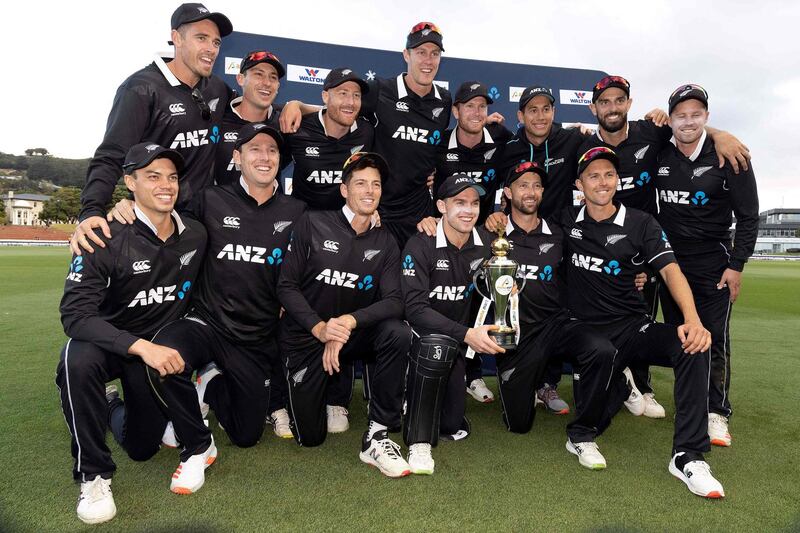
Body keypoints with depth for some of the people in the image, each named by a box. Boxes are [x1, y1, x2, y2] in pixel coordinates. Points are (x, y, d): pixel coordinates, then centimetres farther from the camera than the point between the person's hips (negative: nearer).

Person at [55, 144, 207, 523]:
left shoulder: (196, 236, -9)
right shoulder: (106, 238, -23)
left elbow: (195, 293, 9)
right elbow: (75, 313, -29)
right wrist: (141, 346, -40)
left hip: (160, 347, 4)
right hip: (106, 341, -3)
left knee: (142, 448, 7)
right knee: (79, 361, -39)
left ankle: (113, 408, 44)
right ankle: (93, 475, -18)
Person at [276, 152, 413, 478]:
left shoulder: (385, 243, -1)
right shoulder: (313, 224, -8)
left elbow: (394, 302, -13)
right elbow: (286, 286, -11)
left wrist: (349, 322, -30)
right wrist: (319, 328, -26)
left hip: (355, 334, 2)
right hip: (305, 337, -2)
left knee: (398, 333, -31)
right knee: (310, 436, -1)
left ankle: (377, 434, -19)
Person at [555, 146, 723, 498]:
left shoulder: (641, 223, 1)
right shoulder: (566, 221, 4)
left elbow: (670, 270, -11)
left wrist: (692, 319, -28)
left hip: (634, 327, 0)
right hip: (589, 335, 1)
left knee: (692, 346, -32)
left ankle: (687, 455, -25)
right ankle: (617, 385, 28)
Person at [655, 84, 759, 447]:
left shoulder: (728, 156, -8)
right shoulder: (659, 156, 1)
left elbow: (748, 215, -5)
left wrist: (737, 266, -9)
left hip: (712, 263, -3)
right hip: (669, 259, 3)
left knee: (714, 336, -4)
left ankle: (716, 413, 7)